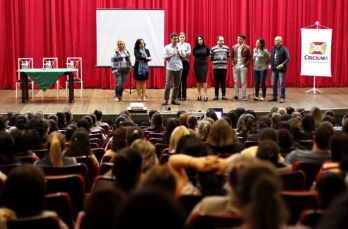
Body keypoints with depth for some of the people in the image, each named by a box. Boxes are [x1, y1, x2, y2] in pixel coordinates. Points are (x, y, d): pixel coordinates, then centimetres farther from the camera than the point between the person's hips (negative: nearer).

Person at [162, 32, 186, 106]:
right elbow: (165, 58, -5)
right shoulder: (167, 47, 0)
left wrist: (179, 54, -8)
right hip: (170, 68, -3)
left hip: (179, 68, 3)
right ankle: (165, 100, 1)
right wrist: (172, 55, -18)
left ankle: (174, 99, 14)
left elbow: (184, 57, 10)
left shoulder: (180, 47, 8)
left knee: (177, 85, 6)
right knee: (168, 85, -6)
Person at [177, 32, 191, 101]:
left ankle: (184, 95, 9)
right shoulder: (176, 45, 4)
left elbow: (189, 53, -6)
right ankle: (178, 95, 3)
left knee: (184, 79, 3)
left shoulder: (188, 45, 8)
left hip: (186, 63, 1)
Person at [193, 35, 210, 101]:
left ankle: (205, 95, -9)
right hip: (197, 65, 2)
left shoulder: (206, 48, -3)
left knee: (204, 79, -10)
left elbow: (208, 57, 10)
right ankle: (199, 95, 11)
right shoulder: (195, 48, 0)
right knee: (198, 80, 5)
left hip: (204, 65, -2)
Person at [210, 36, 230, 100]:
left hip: (224, 68, 1)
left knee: (223, 82, 4)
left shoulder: (227, 48, 5)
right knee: (216, 82, 4)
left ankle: (223, 95, 11)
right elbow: (211, 58, 5)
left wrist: (225, 60, 4)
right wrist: (216, 61, -2)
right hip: (216, 68, -1)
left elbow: (228, 56, 16)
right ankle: (216, 95, 11)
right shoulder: (213, 49, -1)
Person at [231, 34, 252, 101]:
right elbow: (232, 56, 13)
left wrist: (246, 64, -7)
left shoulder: (246, 48, 0)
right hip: (235, 66, 3)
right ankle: (236, 95, 11)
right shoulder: (234, 47, 9)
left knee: (243, 82, -1)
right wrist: (232, 63, 1)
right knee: (236, 82, 6)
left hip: (243, 67, -3)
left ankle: (244, 96, 3)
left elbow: (249, 57, 2)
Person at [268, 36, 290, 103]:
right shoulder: (273, 49, 10)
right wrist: (270, 64, 4)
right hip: (274, 69, 7)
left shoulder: (284, 49, -9)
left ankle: (282, 98, 5)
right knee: (274, 83, 11)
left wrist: (282, 65, -21)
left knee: (282, 84, -1)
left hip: (281, 69, -6)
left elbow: (288, 58, -10)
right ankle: (275, 97, 20)